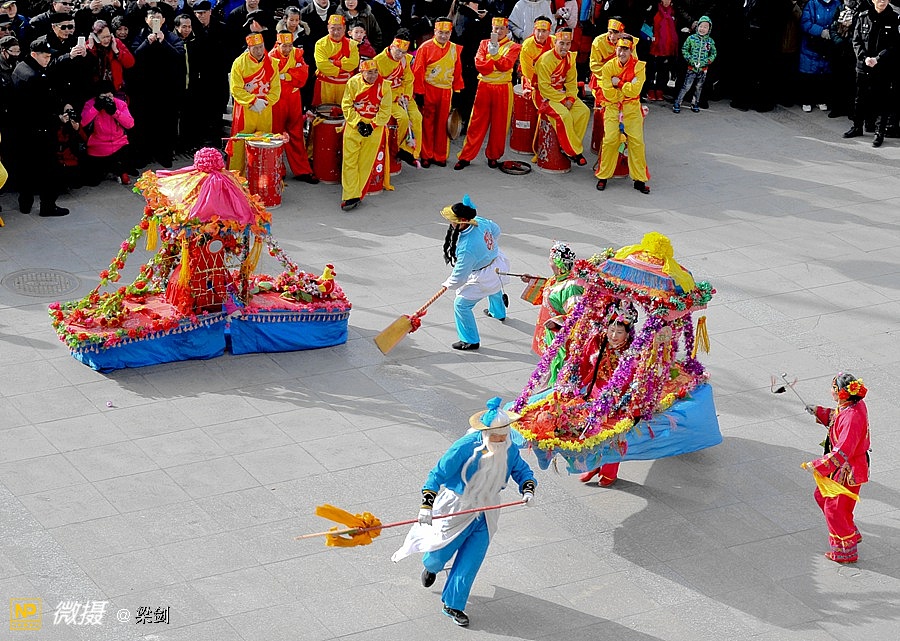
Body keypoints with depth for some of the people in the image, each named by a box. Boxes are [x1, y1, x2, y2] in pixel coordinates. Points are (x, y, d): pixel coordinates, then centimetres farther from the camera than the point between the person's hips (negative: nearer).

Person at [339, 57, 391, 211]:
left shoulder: (384, 85, -3)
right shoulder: (353, 82, -3)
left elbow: (385, 110, -3)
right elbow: (346, 106, -2)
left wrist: (372, 125, -12)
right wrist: (358, 122, -12)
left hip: (375, 128, 0)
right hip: (353, 125, 0)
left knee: (366, 163, 1)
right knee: (350, 162, -6)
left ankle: (356, 195, 9)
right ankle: (351, 196, -6)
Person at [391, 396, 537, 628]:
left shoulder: (510, 450, -10)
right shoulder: (465, 447, -26)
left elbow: (523, 472, 6)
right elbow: (437, 474, -21)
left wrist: (528, 490, -17)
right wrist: (427, 506, -27)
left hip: (484, 515, 4)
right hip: (455, 510, -4)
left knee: (470, 563, 5)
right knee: (441, 553, 13)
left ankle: (452, 605, 21)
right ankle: (430, 566, 53)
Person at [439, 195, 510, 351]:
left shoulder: (466, 248, -39)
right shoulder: (480, 221, -18)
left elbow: (459, 277, -29)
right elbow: (496, 230, 6)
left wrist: (448, 284, -7)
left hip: (484, 277, -9)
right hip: (498, 261, 9)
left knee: (461, 304, 1)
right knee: (494, 289, 40)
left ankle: (471, 341, 13)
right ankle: (498, 313, 71)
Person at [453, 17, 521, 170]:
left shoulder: (513, 47, 3)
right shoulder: (484, 44, 9)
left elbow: (506, 65, -15)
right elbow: (479, 64, -6)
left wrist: (494, 52, -23)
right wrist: (497, 65, -15)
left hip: (503, 89, -1)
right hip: (484, 87, 1)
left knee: (499, 124, 4)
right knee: (477, 123, 2)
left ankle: (493, 157, 17)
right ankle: (466, 157, 5)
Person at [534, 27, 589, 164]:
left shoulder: (570, 57, 2)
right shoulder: (546, 60, -21)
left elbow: (571, 81, 6)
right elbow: (544, 87, -21)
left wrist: (570, 99, -12)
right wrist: (562, 100, -22)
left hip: (561, 93, 8)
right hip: (545, 96, -8)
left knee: (584, 111, -11)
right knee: (564, 115, -30)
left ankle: (568, 147, -5)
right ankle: (574, 152, -17)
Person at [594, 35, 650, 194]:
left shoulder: (638, 66, -4)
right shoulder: (608, 67, -2)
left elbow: (634, 91, -14)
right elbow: (608, 94, -8)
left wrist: (618, 83, -11)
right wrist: (627, 87, -6)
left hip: (632, 108, 0)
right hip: (612, 107, 0)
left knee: (637, 141, -9)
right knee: (610, 139, -16)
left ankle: (639, 179, 1)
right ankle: (603, 176, -1)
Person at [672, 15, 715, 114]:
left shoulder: (710, 41, 2)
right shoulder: (691, 38, -3)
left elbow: (713, 54, 11)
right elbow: (684, 49, 3)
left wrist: (707, 61, -5)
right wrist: (689, 59, -9)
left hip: (703, 69, 3)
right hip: (692, 68, -3)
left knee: (698, 87, 14)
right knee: (686, 86, -6)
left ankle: (695, 104, 28)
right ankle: (677, 104, 0)